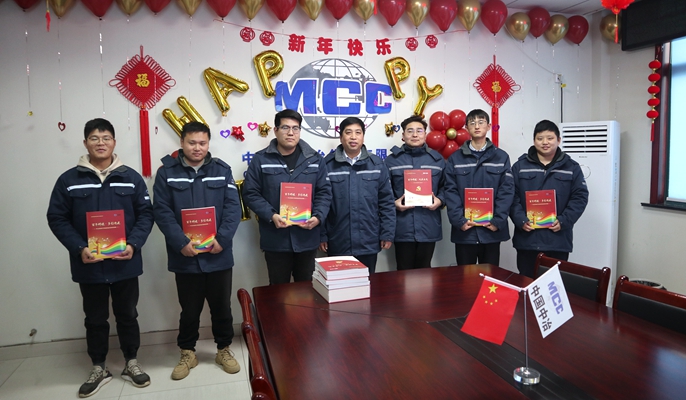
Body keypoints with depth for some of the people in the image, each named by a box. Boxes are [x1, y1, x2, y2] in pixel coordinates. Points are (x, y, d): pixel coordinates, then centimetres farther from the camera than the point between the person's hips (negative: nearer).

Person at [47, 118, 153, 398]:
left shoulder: (131, 178, 0)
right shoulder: (69, 180, -1)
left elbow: (146, 214, 0)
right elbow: (57, 218, -2)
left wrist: (133, 244, -14)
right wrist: (79, 248, -15)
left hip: (125, 264, 0)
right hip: (88, 265, 0)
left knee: (127, 315, 13)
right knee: (95, 318, 14)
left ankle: (131, 363, 30)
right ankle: (98, 369, 31)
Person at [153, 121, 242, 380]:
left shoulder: (222, 170, 3)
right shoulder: (167, 172, -1)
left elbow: (233, 207, -4)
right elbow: (162, 212, -7)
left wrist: (222, 238, -16)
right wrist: (181, 243, -18)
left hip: (218, 255, 1)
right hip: (185, 256, -1)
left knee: (222, 306, 13)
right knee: (189, 309, 14)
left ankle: (224, 350, 32)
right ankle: (187, 353, 33)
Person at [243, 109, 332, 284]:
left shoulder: (314, 159, 5)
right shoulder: (261, 160, -1)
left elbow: (324, 191, 5)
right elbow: (250, 193, -3)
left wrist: (318, 216, -12)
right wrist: (271, 215, -17)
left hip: (307, 238, 2)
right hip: (276, 240, -2)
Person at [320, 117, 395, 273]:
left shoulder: (377, 165, 3)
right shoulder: (327, 165, -2)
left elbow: (386, 202, 3)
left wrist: (387, 233, 0)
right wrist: (321, 235, -3)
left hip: (368, 243, 2)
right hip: (338, 244, -1)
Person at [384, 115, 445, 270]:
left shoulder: (437, 159, 9)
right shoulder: (392, 160, 4)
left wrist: (440, 200, -6)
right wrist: (393, 203, -13)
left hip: (428, 227, 2)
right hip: (403, 228, -1)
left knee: (425, 271, 13)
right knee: (404, 272, 8)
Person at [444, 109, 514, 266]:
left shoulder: (501, 157, 5)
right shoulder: (455, 158, 5)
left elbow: (507, 190, -1)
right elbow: (451, 191, -2)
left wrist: (498, 221, -12)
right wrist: (459, 220, -14)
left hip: (492, 230, 1)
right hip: (464, 230, 0)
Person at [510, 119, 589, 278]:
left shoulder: (571, 167, 7)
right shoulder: (520, 166, 5)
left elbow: (580, 197, 2)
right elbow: (512, 196, 0)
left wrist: (563, 221, -11)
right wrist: (521, 220, -14)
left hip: (558, 240, 1)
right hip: (527, 239, 0)